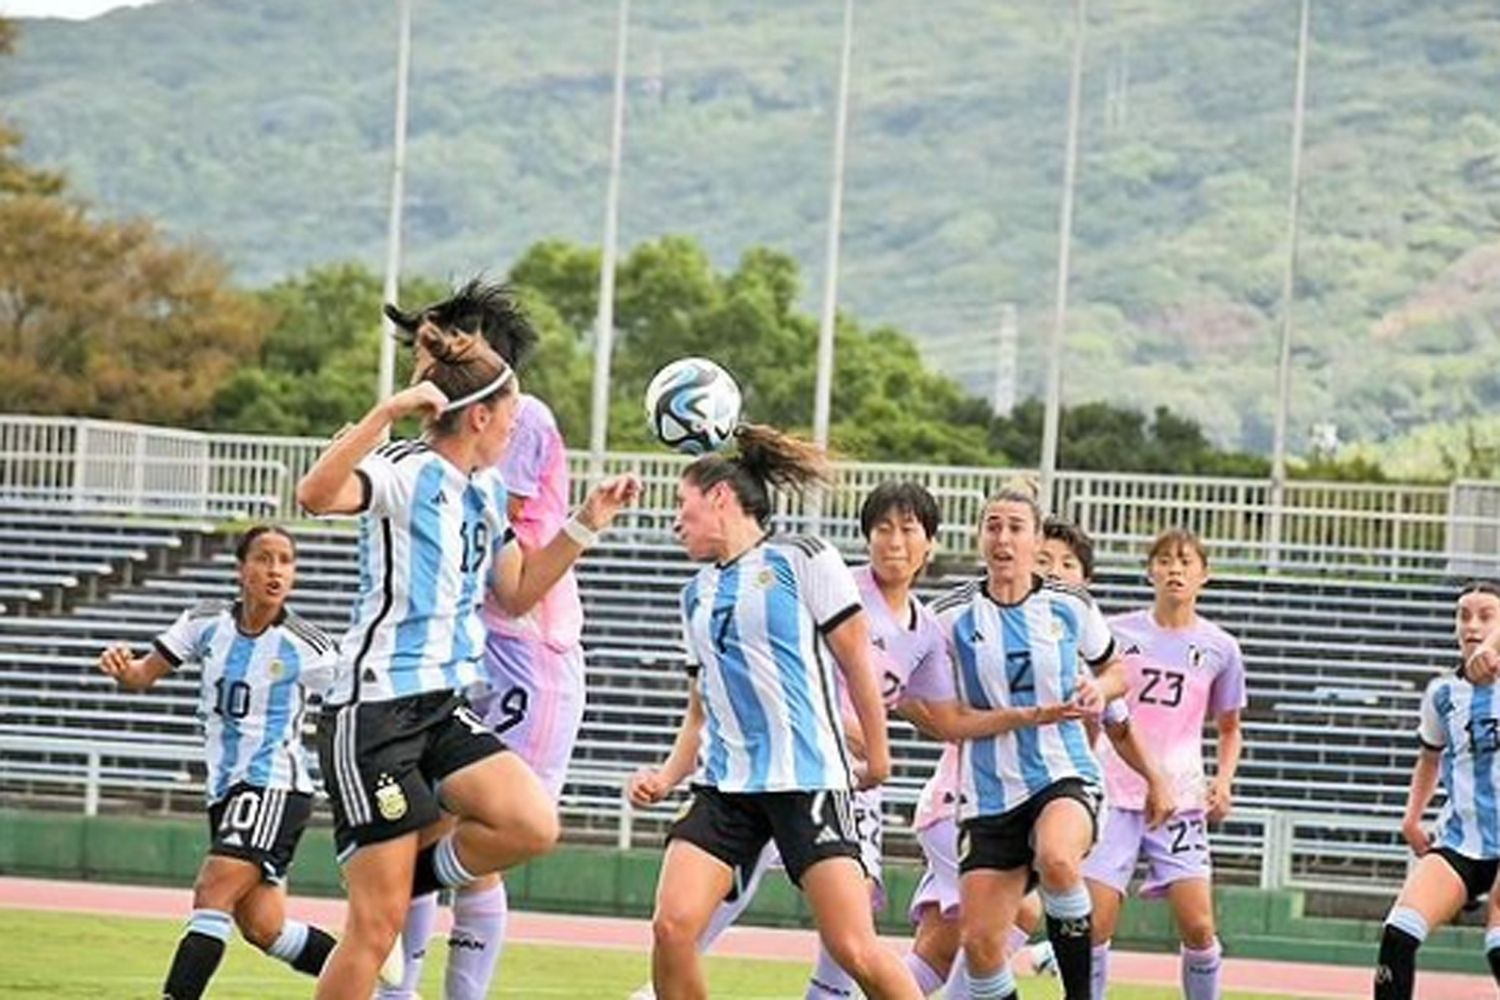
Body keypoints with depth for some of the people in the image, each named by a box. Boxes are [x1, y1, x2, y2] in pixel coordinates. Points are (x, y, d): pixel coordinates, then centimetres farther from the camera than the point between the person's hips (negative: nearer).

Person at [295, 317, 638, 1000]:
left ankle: (410, 873, 6)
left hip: (444, 707, 8)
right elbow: (316, 495, -32)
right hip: (374, 709, -8)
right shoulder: (405, 471, -11)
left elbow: (515, 595, 26)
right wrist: (389, 410, -38)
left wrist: (586, 524, 18)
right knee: (375, 927, -8)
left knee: (533, 824, -18)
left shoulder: (487, 490, 14)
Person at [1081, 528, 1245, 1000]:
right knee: (1094, 923, -9)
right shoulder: (1116, 632, 4)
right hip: (1115, 796, 0)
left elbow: (1229, 728, 19)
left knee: (1197, 926, -11)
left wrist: (1223, 780, 1)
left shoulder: (1219, 648, 6)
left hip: (1181, 798, 0)